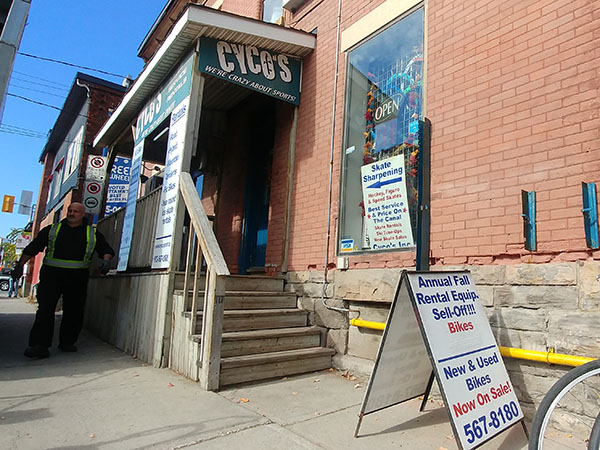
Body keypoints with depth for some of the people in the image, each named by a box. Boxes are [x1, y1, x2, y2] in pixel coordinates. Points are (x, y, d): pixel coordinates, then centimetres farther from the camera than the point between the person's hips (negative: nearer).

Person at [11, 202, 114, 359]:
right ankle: (39, 346, -5)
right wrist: (20, 265, 5)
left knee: (74, 311, 4)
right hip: (52, 274, -1)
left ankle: (67, 342, 18)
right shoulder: (52, 230, 12)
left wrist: (106, 260, -10)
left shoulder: (93, 233, 11)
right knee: (45, 309, -8)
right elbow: (33, 248, 12)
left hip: (78, 277, 1)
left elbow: (106, 249, 11)